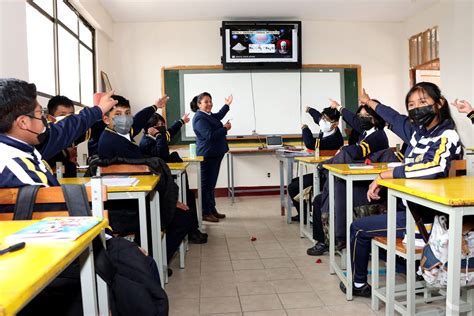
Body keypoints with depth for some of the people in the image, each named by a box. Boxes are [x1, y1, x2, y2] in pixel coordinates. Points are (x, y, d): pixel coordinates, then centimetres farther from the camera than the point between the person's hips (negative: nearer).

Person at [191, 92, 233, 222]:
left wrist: (227, 105, 44)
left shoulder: (208, 115, 12)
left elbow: (218, 116, 36)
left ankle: (212, 210, 24)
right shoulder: (199, 118, -16)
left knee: (211, 184, 15)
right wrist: (225, 128, -13)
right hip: (207, 156, -10)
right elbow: (210, 135, -25)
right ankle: (205, 213, 5)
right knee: (206, 185, -3)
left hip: (215, 154, 10)